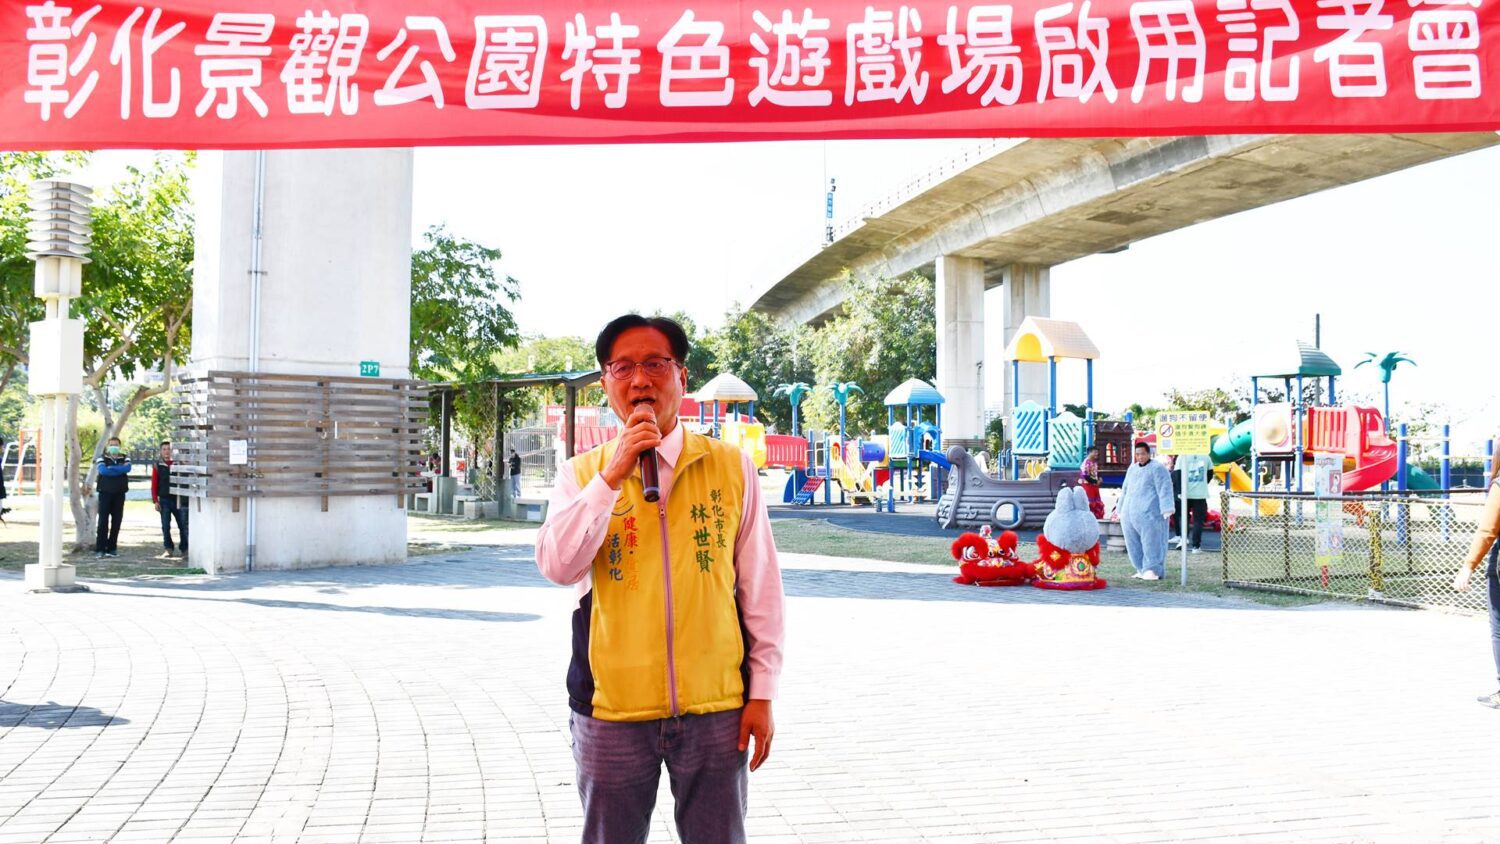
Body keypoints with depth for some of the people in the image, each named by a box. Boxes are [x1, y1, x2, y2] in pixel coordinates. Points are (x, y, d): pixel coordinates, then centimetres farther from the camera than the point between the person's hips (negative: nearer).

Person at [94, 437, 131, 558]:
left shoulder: (125, 459, 10)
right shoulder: (102, 458, 6)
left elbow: (127, 468, -12)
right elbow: (102, 470, -14)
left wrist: (111, 468, -14)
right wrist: (120, 470, -11)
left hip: (119, 494, 2)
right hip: (105, 493, -2)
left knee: (116, 521, 3)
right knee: (103, 521, -7)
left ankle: (112, 548, 9)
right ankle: (100, 549, -6)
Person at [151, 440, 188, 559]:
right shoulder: (158, 465, 2)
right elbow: (154, 484, 1)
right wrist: (155, 501, -5)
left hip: (178, 499, 0)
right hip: (164, 500, 0)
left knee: (183, 525, 2)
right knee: (165, 526, 3)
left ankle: (184, 549, 11)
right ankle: (168, 549, 11)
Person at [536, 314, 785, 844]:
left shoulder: (731, 467, 1)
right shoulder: (582, 474, 3)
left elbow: (760, 585, 2)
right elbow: (557, 567, -12)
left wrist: (762, 691, 2)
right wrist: (612, 477, -19)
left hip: (716, 708, 0)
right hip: (612, 711, 1)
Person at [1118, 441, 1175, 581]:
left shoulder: (1157, 469, -4)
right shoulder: (1132, 469, 19)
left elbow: (1164, 489, -12)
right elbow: (1125, 490, 26)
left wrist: (1166, 509, -20)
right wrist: (1121, 509, 26)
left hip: (1149, 513, -7)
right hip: (1130, 514, 7)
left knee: (1151, 542, -6)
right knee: (1134, 543, 6)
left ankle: (1153, 571, -3)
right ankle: (1142, 569, 14)